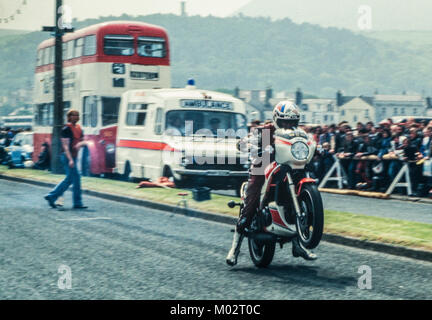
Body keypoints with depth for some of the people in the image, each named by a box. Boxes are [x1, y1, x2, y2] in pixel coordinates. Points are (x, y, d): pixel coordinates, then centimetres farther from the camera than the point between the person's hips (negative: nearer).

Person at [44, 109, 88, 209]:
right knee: (76, 178, -7)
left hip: (74, 156, 9)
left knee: (69, 179, 12)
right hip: (68, 156, -9)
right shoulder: (66, 129, -11)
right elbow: (65, 145, -16)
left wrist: (81, 143, -8)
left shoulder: (78, 128, 14)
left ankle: (51, 197, 21)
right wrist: (70, 159, -24)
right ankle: (77, 203, 0)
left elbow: (82, 141, 18)